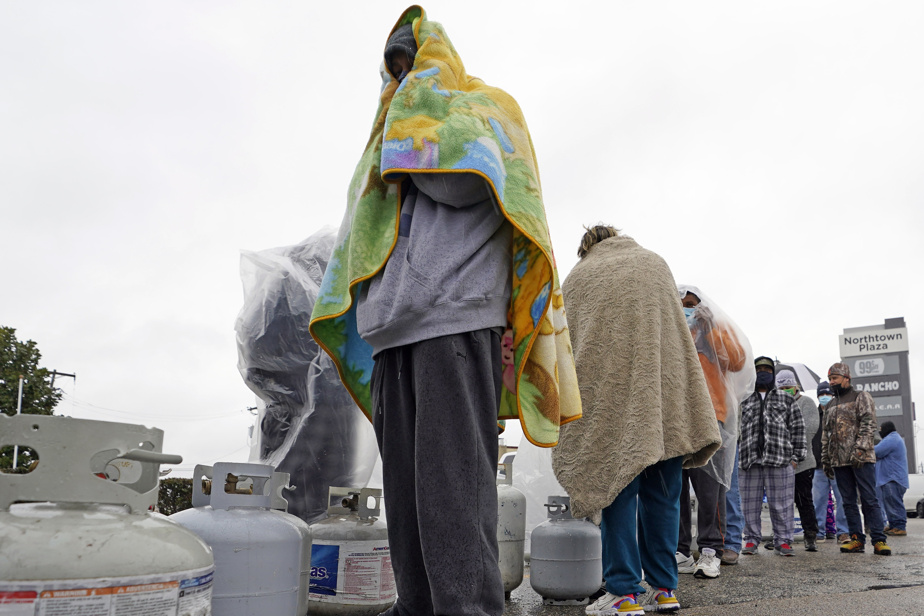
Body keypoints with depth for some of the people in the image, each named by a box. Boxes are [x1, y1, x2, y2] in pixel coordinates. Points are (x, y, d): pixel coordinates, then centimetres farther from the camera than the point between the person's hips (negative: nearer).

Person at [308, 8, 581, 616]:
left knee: (451, 474, -15)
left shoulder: (487, 104, 15)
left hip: (457, 314, -7)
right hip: (393, 325, 7)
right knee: (405, 477, 3)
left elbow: (462, 180, -6)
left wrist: (414, 131, 5)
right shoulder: (394, 135, 34)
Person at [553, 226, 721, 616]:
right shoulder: (655, 263, 19)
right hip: (666, 390, 3)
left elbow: (565, 344, 12)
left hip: (610, 395, -2)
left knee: (617, 485, -1)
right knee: (661, 491, 7)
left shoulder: (576, 277, 13)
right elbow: (675, 324, 20)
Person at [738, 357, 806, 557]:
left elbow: (798, 428, 10)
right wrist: (738, 457, 8)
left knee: (781, 503, -1)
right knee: (750, 503, 3)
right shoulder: (744, 402, 16)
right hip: (750, 461, 1)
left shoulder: (786, 400, 14)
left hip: (780, 461, -1)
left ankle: (783, 541, 9)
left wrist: (795, 456, 1)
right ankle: (752, 540, 12)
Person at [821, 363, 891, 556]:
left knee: (869, 499, -6)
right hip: (839, 460, 6)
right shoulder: (830, 405, 21)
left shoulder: (861, 397, 3)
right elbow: (825, 433, 21)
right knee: (848, 501, 5)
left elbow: (868, 424, -8)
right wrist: (826, 460, 16)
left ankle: (879, 540, -4)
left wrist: (860, 449, -18)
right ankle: (857, 539, 10)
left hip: (861, 459, -6)